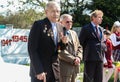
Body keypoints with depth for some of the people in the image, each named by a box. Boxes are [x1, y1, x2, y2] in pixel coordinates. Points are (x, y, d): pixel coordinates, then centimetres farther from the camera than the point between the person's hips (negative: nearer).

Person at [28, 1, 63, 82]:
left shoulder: (60, 26, 9)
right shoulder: (38, 25, -9)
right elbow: (32, 49, -13)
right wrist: (38, 71, -19)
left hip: (55, 70, 6)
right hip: (40, 70, -5)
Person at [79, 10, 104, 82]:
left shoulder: (101, 29, 16)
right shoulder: (86, 28, -5)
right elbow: (80, 43, -4)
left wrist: (102, 54, 12)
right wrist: (84, 54, -2)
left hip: (100, 57, 6)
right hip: (90, 57, -6)